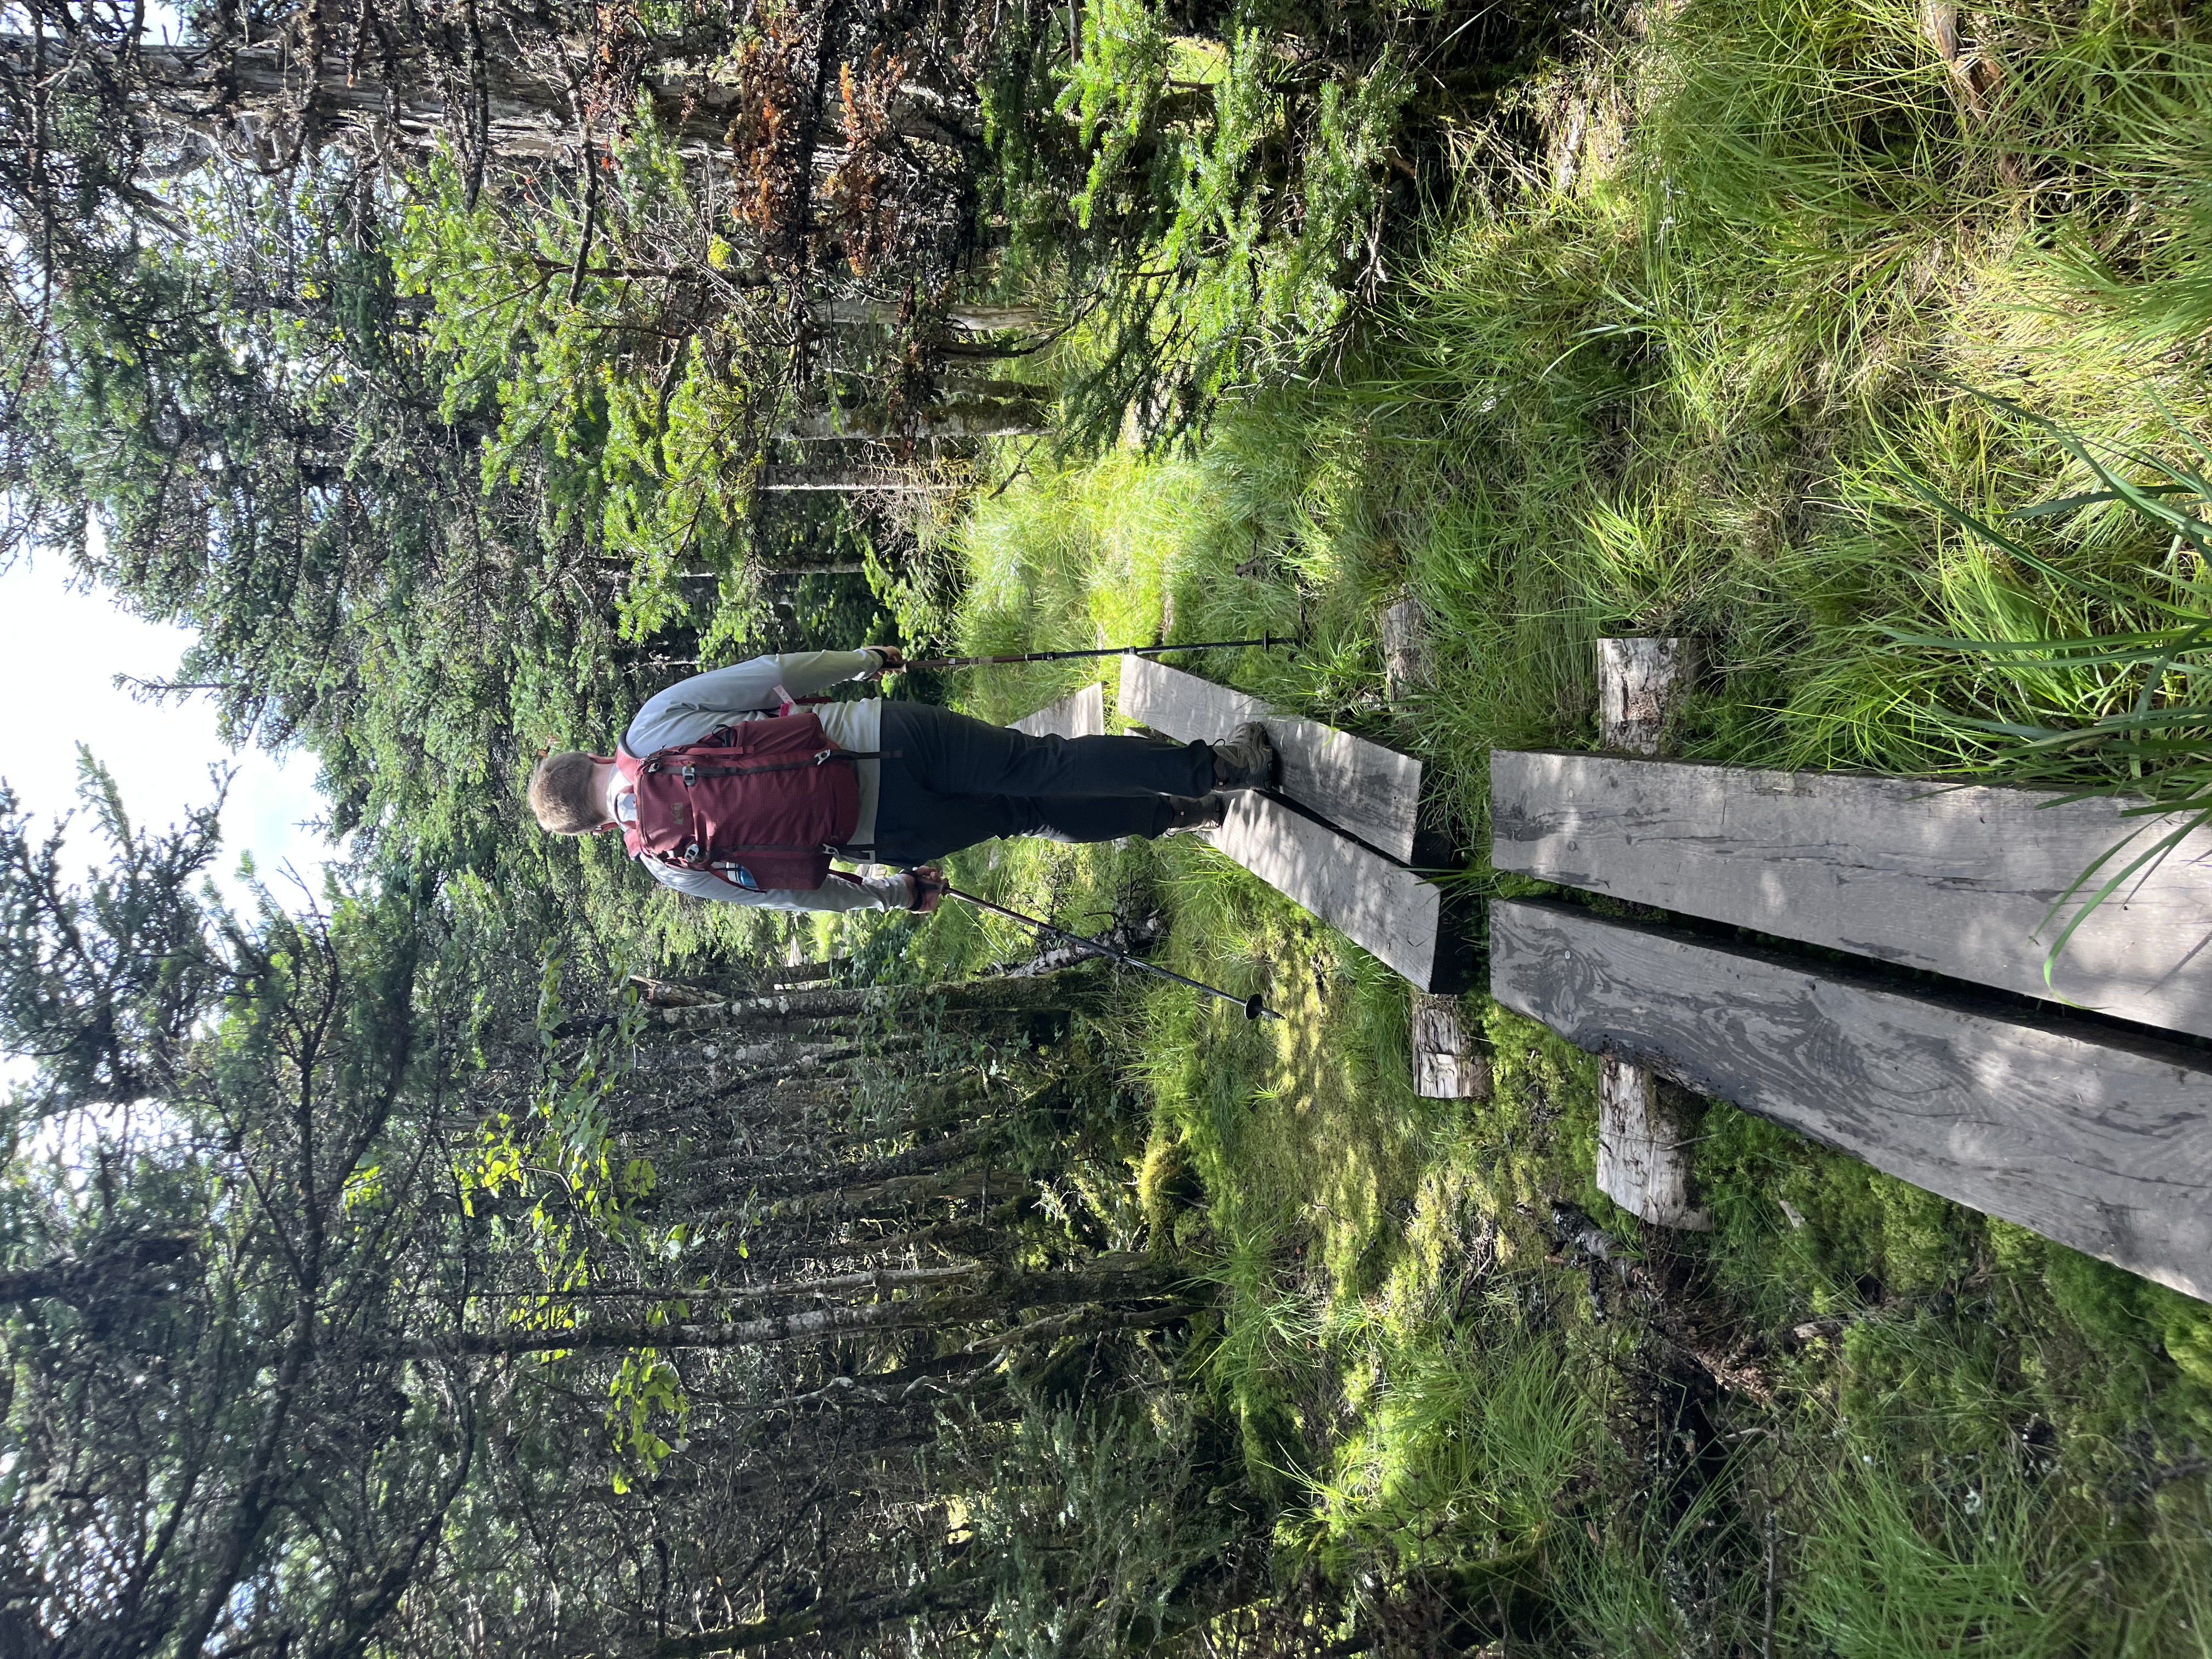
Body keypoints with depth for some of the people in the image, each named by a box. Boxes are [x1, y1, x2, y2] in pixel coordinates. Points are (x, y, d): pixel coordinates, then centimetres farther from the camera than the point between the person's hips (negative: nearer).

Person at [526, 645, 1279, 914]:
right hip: (883, 732, 0)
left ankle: (1178, 814, 17)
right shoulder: (652, 722, 8)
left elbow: (786, 890, 8)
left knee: (1024, 813, 16)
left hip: (886, 836, 0)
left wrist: (893, 894, 16)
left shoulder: (667, 864, 7)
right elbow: (777, 672, 2)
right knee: (1043, 763, 2)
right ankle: (1209, 764, -5)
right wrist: (865, 660, 17)